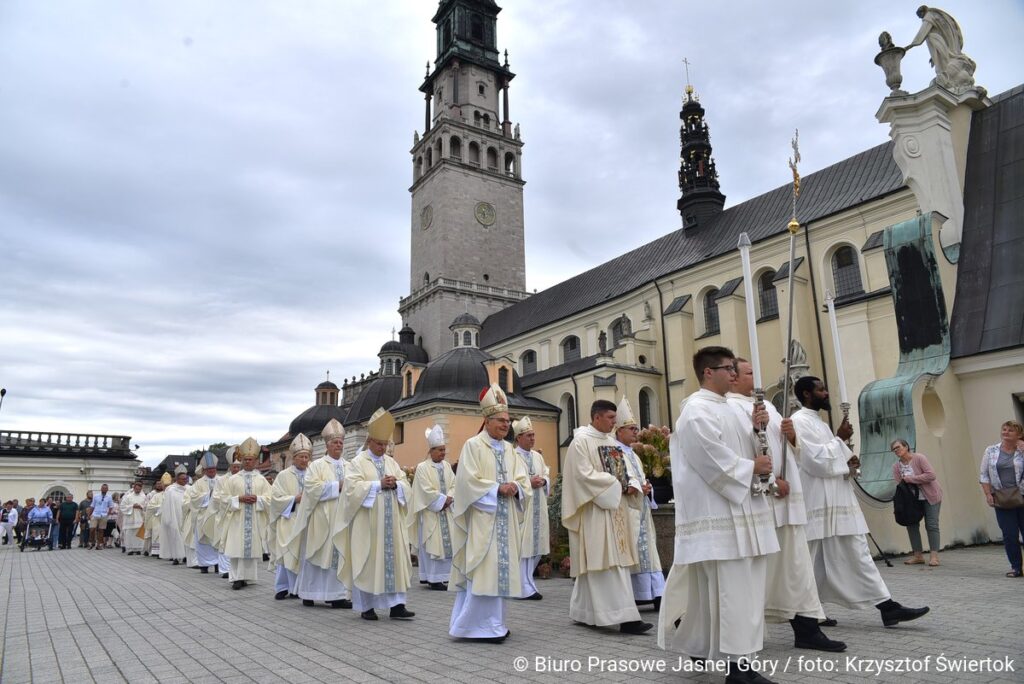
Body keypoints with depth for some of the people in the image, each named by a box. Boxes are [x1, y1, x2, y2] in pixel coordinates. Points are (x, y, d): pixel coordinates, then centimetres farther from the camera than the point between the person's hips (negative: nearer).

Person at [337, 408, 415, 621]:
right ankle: (366, 606, 13)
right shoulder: (357, 462, -1)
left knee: (394, 560, 1)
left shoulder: (391, 462, 13)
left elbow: (406, 484, 9)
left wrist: (395, 484, -13)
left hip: (390, 522, 5)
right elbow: (353, 487, -14)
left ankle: (396, 605, 4)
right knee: (367, 561, 1)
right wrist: (379, 485, -18)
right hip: (367, 523, -4)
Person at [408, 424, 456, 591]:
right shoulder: (422, 467, -8)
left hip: (446, 511, 6)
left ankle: (443, 576, 13)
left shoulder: (447, 466, 10)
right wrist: (443, 500, -12)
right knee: (432, 544, -4)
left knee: (446, 543, 5)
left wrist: (449, 499, -9)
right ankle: (433, 579, 1)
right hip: (430, 512, -6)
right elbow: (427, 490, -14)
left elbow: (453, 485, 8)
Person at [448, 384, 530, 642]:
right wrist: (497, 488, -17)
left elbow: (522, 478, 11)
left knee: (500, 568, 8)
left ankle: (493, 622, 17)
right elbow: (469, 480, -13)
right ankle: (483, 624, -3)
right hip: (482, 518, -7)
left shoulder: (508, 449, 15)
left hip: (504, 519, 7)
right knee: (484, 569, -10)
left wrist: (515, 487, -11)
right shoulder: (473, 445, -5)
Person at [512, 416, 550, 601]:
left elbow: (547, 476, 16)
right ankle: (525, 588, 3)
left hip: (537, 508, 7)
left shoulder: (538, 456, 15)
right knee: (522, 547, -5)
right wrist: (529, 483, -18)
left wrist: (543, 481, -5)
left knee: (535, 545, 11)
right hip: (520, 507, -7)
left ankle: (525, 582, 25)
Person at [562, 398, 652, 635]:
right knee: (607, 562, -9)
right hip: (596, 510, -9)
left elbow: (623, 471, 18)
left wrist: (632, 485, -4)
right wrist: (616, 486, -14)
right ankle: (625, 617, -10)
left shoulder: (611, 441, 16)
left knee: (616, 560, 11)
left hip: (615, 508, 9)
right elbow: (584, 474, -17)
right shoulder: (581, 441, -9)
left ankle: (584, 612, 21)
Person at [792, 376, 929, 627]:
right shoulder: (800, 421, -13)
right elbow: (817, 460, -21)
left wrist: (848, 461, 5)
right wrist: (840, 439, -10)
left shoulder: (819, 422, 18)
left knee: (857, 555, 9)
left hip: (837, 503, 9)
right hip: (821, 506, -9)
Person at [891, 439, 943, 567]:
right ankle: (918, 555, 10)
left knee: (931, 525, -7)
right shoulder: (896, 466, -1)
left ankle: (934, 556, -4)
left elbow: (931, 475, -24)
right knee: (911, 524, 2)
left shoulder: (919, 458, -15)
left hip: (930, 496, -5)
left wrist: (910, 479, -23)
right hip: (913, 499, 5)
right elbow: (898, 485, -3)